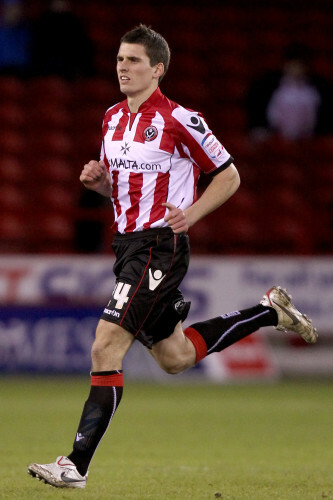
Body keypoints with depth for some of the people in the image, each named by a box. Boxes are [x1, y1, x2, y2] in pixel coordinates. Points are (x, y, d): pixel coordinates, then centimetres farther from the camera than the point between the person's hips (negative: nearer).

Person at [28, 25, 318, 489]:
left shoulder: (178, 120, -11)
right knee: (174, 357, 17)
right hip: (128, 243, 9)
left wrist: (191, 213, -17)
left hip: (160, 246, -9)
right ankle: (269, 311, 32)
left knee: (105, 348, -16)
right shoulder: (113, 119, 11)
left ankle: (76, 464, -15)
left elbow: (228, 175, -4)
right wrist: (99, 180, 1)